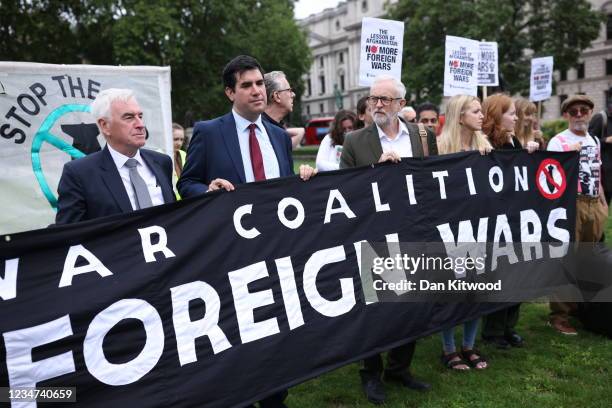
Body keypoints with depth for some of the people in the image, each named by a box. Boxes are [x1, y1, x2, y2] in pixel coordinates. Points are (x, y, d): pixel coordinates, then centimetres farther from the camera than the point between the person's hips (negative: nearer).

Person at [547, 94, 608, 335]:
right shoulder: (558, 142, -5)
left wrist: (603, 203, 19)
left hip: (594, 205, 7)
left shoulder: (595, 141, 16)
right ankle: (559, 315, 0)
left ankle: (580, 305, 30)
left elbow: (596, 174, 21)